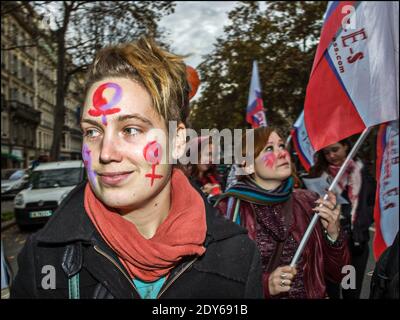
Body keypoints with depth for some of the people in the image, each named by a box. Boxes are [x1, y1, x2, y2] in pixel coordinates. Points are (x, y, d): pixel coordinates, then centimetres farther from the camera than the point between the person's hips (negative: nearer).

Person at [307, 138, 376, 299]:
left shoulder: (362, 172, 4)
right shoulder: (317, 173, 0)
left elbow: (374, 203, 9)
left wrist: (361, 226, -1)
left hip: (357, 242, 2)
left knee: (352, 292, 14)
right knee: (330, 291, 6)